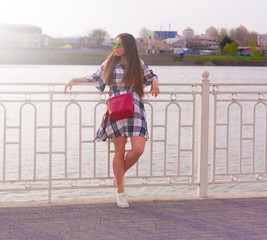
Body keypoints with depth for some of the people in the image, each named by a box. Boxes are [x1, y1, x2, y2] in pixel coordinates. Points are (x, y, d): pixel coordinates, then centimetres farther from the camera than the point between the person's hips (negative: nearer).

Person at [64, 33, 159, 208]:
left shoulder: (138, 63, 9)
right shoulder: (109, 63, 8)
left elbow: (150, 76, 25)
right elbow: (95, 78, 20)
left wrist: (155, 83, 3)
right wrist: (75, 80, 10)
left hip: (135, 110, 1)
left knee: (138, 149, -11)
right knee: (120, 151, -1)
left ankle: (120, 175, 18)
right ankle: (120, 191, 13)